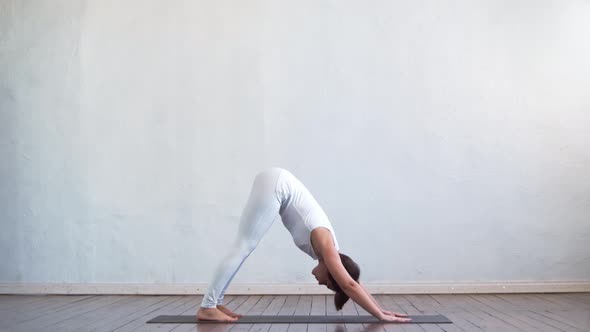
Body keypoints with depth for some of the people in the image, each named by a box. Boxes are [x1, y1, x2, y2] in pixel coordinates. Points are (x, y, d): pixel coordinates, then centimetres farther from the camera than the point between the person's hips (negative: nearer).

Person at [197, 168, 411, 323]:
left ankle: (215, 302, 11)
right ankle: (208, 307, -7)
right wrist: (381, 315, -17)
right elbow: (350, 285, -19)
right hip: (276, 186, -8)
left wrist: (380, 310, 14)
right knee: (243, 247, -9)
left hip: (276, 184, 8)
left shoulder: (327, 249, 5)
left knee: (244, 247, 7)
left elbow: (352, 284, 14)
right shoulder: (326, 245, -14)